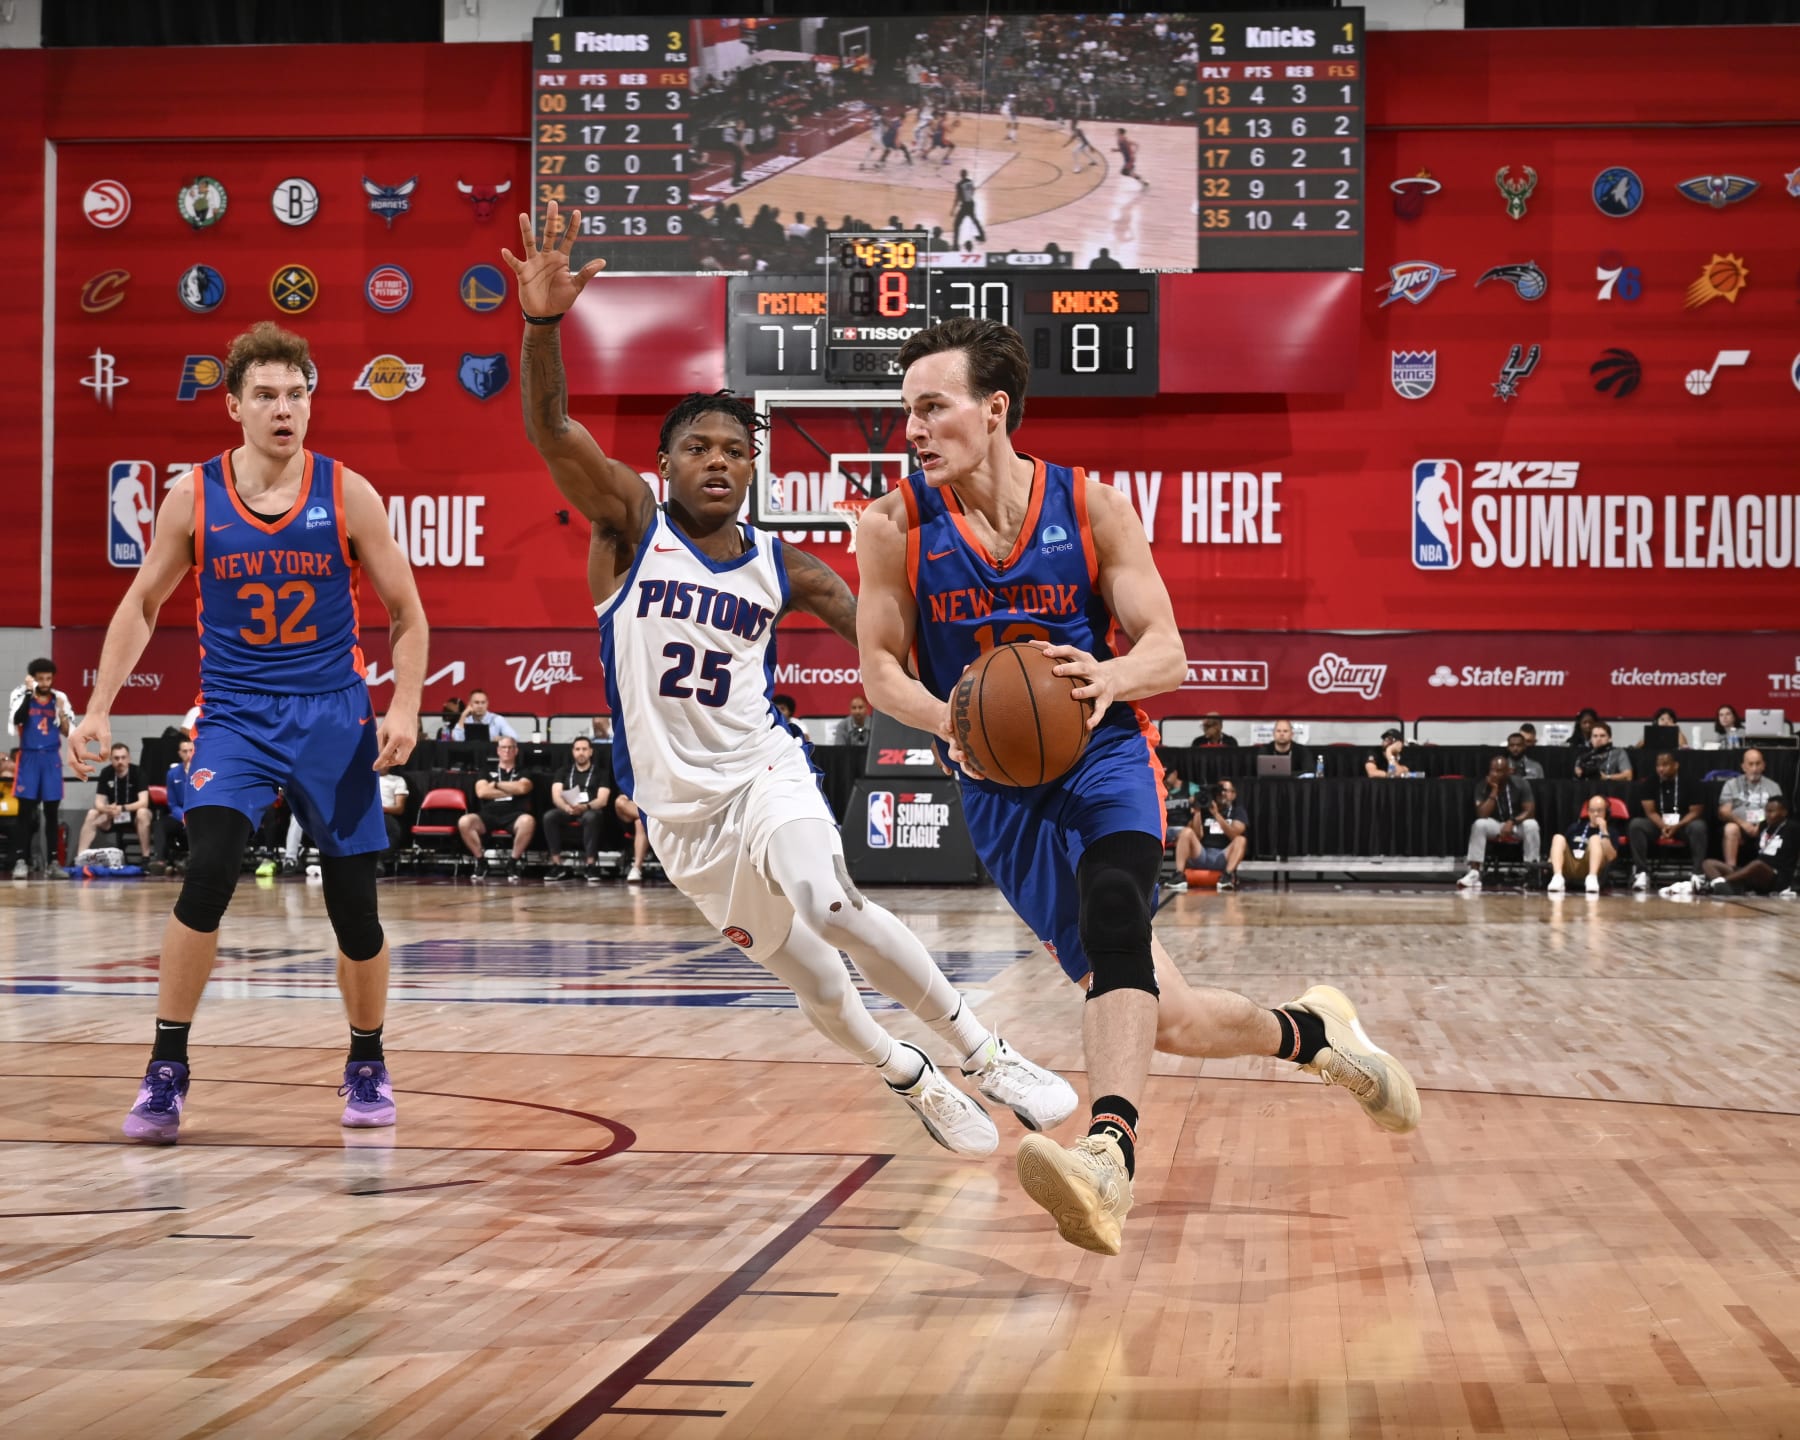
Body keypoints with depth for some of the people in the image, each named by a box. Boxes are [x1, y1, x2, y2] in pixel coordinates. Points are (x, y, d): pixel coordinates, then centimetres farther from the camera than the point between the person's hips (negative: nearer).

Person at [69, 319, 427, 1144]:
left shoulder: (347, 495, -5)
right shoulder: (193, 498, -4)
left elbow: (407, 616, 2)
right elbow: (143, 603, 9)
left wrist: (404, 707, -11)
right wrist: (99, 707, 2)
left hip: (332, 714, 1)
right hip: (234, 713, 0)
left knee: (354, 903, 4)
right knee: (208, 871, -22)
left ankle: (367, 1066, 27)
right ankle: (166, 1071, -11)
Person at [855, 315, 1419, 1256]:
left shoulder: (1091, 508, -5)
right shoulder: (894, 527, -4)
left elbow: (1168, 652, -3)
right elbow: (881, 670, 1)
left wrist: (1110, 675, -28)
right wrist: (950, 721, -21)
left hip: (1103, 756, -2)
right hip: (1000, 786, 2)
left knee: (1111, 908, -36)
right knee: (1162, 1017, 0)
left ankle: (1109, 1152, -50)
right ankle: (1311, 1033, 29)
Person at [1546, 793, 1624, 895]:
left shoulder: (1611, 831, 16)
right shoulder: (1577, 827, 27)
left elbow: (1611, 856, -1)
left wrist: (1604, 831, -6)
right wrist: (1553, 859, 5)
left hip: (1588, 868, -3)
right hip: (1569, 868, 3)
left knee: (1595, 839, -25)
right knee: (1558, 837, -19)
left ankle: (1592, 878, -48)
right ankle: (1557, 878, -42)